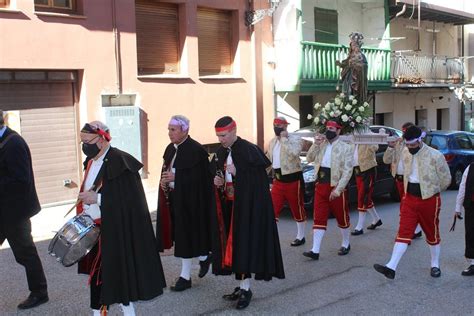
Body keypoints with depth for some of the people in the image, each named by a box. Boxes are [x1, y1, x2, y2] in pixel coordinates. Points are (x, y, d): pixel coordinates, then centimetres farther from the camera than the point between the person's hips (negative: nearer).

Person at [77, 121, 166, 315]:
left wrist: (96, 199, -21)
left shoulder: (120, 161, -15)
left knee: (118, 273, 0)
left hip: (115, 231, -8)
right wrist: (84, 210, 7)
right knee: (96, 272, 11)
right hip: (94, 228, 8)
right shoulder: (91, 162, 11)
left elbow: (129, 197, -19)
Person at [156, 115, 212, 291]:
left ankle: (185, 276, 14)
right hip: (173, 198, 8)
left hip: (190, 200, -7)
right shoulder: (170, 149, 11)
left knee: (187, 235, -1)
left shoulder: (196, 150, -14)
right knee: (181, 235, 10)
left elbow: (201, 178, -18)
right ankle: (203, 257, 28)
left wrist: (175, 178, -19)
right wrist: (164, 181, -3)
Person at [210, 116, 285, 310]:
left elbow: (260, 178, -15)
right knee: (234, 244, 8)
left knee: (244, 243, -6)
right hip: (228, 205, 7)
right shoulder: (220, 153, 8)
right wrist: (216, 181, -3)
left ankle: (246, 288, 2)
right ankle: (241, 285, 18)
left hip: (247, 205, -7)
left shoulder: (250, 150, -13)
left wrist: (238, 172, -22)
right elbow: (215, 174, 19)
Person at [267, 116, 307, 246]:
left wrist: (284, 138, -22)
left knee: (297, 209, 8)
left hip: (293, 179, -6)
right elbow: (268, 160, 19)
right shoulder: (272, 142, 10)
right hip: (278, 180, 6)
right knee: (272, 209, 1)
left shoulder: (295, 139, -10)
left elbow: (294, 153, -31)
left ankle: (300, 236, 23)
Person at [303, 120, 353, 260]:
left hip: (336, 187, -4)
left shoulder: (346, 147, -6)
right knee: (319, 218, 0)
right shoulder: (321, 144, 9)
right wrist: (315, 144, -8)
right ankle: (315, 251, -1)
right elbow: (309, 159, 5)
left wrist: (338, 189, -17)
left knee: (342, 218, 11)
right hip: (321, 186, 4)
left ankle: (346, 244, 30)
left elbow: (347, 171, -11)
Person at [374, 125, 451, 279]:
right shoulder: (405, 153, 0)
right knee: (403, 232, -4)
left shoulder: (435, 156, -15)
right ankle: (391, 267, -11)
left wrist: (432, 191, 8)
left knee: (432, 234, 12)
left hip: (429, 200, -3)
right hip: (410, 198, 4)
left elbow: (446, 179, -4)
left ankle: (435, 265, 31)